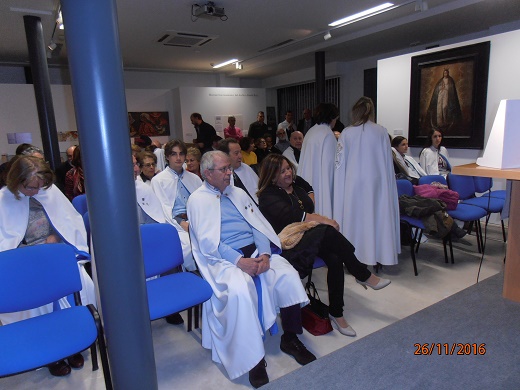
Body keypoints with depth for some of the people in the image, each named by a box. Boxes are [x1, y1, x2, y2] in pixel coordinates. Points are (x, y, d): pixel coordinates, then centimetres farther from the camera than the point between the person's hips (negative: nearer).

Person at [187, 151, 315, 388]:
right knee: (240, 290, -34)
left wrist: (264, 254, -8)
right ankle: (252, 357, -16)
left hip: (256, 250, 5)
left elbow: (259, 225, 11)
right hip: (224, 258, -5)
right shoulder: (197, 200, 1)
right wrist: (239, 261, -21)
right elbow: (207, 242, -10)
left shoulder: (238, 193, 18)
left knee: (288, 275, -18)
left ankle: (290, 338, 0)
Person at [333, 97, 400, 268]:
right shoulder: (381, 132, -1)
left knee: (354, 217, 8)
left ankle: (355, 256, 14)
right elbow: (388, 162, 4)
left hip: (353, 185, -1)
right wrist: (387, 181, 14)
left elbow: (340, 162, -2)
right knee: (377, 215, 10)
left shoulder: (347, 133, -4)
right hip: (377, 184, 1)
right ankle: (378, 256, 19)